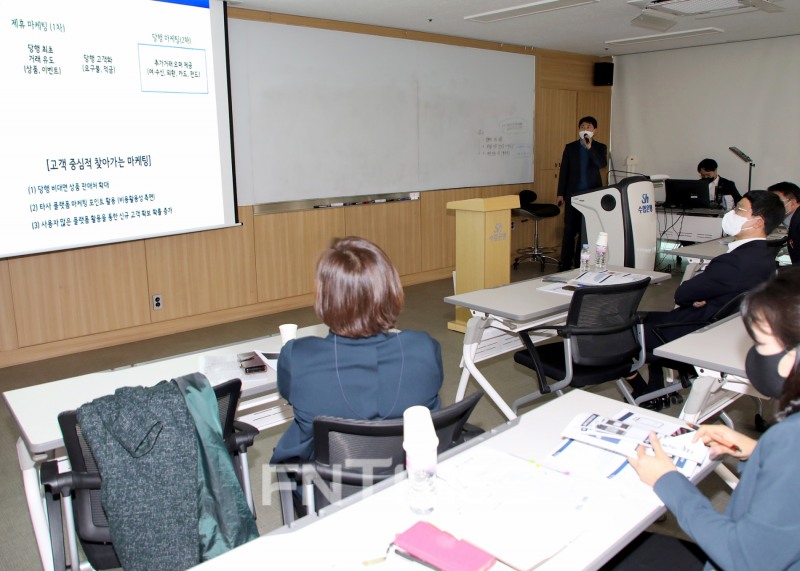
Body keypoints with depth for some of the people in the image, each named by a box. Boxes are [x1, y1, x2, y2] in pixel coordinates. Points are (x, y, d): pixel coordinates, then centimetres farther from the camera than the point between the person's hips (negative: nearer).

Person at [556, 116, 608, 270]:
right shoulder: (570, 147, 7)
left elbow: (602, 164, -13)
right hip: (573, 194, 0)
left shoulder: (600, 147, 6)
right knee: (570, 229, 0)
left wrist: (589, 147, -23)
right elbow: (563, 170, 5)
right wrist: (560, 194, 1)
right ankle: (565, 265, 4)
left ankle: (581, 263, 12)